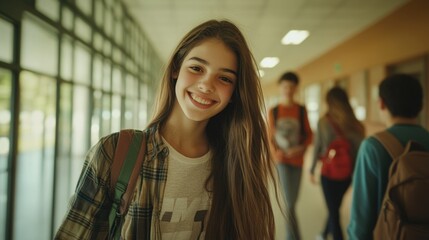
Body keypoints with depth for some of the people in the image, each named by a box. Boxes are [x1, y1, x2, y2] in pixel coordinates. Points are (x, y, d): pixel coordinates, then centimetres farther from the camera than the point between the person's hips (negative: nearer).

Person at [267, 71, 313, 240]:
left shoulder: (301, 110, 1)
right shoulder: (273, 111, -1)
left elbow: (309, 134, 4)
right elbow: (269, 136, 3)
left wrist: (302, 148, -14)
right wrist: (275, 152, -15)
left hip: (297, 160, 2)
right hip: (281, 160, -2)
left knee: (292, 202, 14)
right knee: (289, 203, -9)